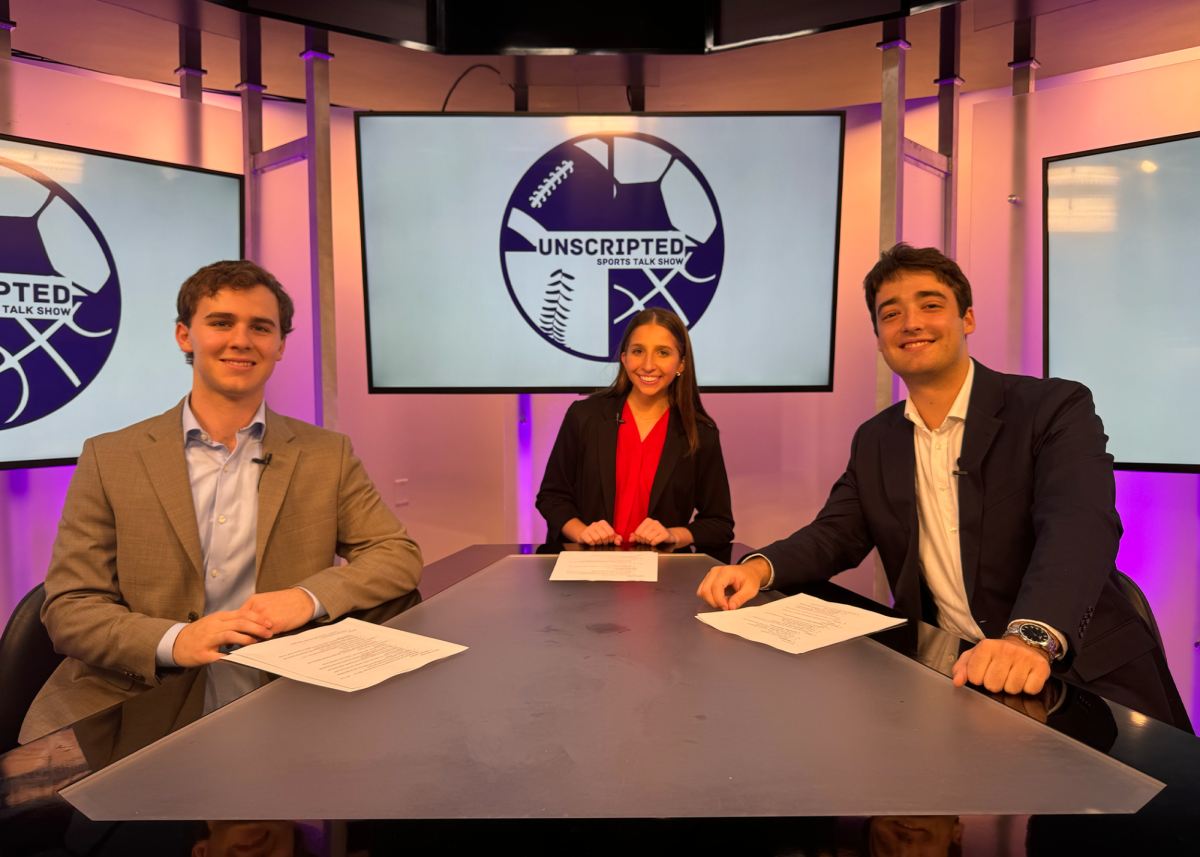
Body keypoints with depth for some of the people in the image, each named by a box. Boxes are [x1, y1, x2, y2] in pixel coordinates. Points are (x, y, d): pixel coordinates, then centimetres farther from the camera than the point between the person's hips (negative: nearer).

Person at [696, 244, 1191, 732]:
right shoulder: (875, 441, 10)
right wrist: (759, 567, -14)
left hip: (1080, 677, -4)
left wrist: (1031, 637, -41)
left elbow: (1078, 525, -22)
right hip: (942, 676, 5)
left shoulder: (1055, 408, -7)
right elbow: (835, 534, 8)